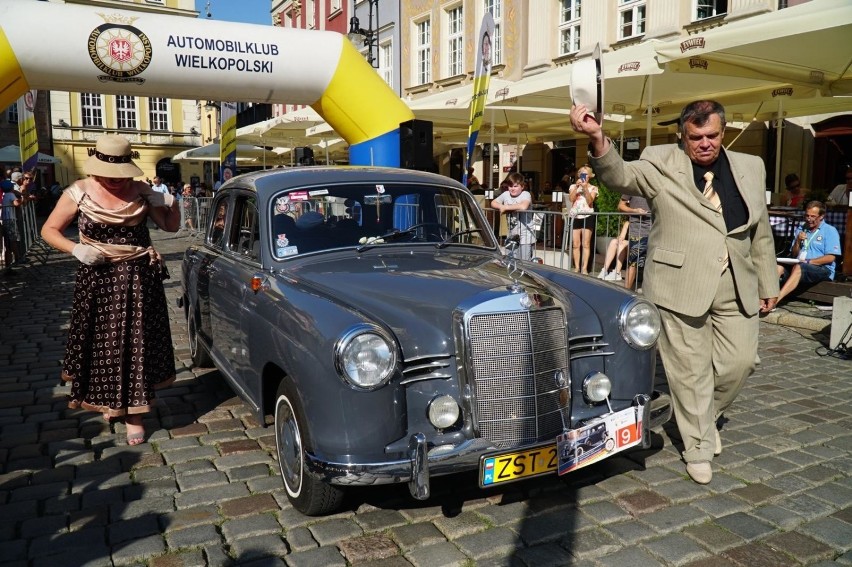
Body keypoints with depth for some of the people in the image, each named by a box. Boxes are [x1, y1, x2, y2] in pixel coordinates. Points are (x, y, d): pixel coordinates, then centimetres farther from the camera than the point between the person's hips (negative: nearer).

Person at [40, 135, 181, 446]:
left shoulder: (141, 191, -2)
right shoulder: (79, 192, -4)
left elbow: (171, 226, 6)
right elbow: (49, 230, 3)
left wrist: (169, 204, -13)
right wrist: (75, 249, -14)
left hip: (139, 280, 0)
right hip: (97, 279, 0)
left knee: (136, 344, 1)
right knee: (100, 344, 10)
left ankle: (133, 413, 11)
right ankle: (109, 400, 34)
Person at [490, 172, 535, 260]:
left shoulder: (525, 194, -11)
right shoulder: (506, 194, 7)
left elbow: (523, 206, -31)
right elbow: (493, 203, 15)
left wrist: (505, 207, -18)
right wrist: (501, 207, -9)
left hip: (525, 235, -6)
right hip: (512, 235, 6)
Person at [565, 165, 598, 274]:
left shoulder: (593, 188, 7)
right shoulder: (573, 186, 12)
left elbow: (590, 201, -8)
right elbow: (571, 199, -4)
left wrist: (585, 187, -14)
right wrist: (577, 186, -12)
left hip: (587, 217, -2)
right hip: (575, 217, 2)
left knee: (586, 244, -6)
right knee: (575, 244, 2)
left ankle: (584, 268, -5)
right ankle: (577, 267, 8)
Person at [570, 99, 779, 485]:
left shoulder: (751, 167, 11)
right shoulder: (661, 163, -2)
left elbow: (761, 232, 15)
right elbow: (619, 176, -20)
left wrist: (768, 285, 17)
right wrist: (597, 139, -39)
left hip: (737, 289, 4)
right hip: (681, 285, -4)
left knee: (740, 361, 9)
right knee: (690, 371, 4)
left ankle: (706, 416, 38)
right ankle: (699, 448, 23)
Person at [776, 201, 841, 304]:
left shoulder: (830, 231, 3)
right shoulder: (800, 229, 19)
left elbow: (830, 258, -7)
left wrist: (808, 262, -15)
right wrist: (798, 241, 0)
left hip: (822, 269, -5)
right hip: (798, 267, 5)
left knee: (798, 268, -37)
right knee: (779, 266, -25)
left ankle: (775, 300, -52)